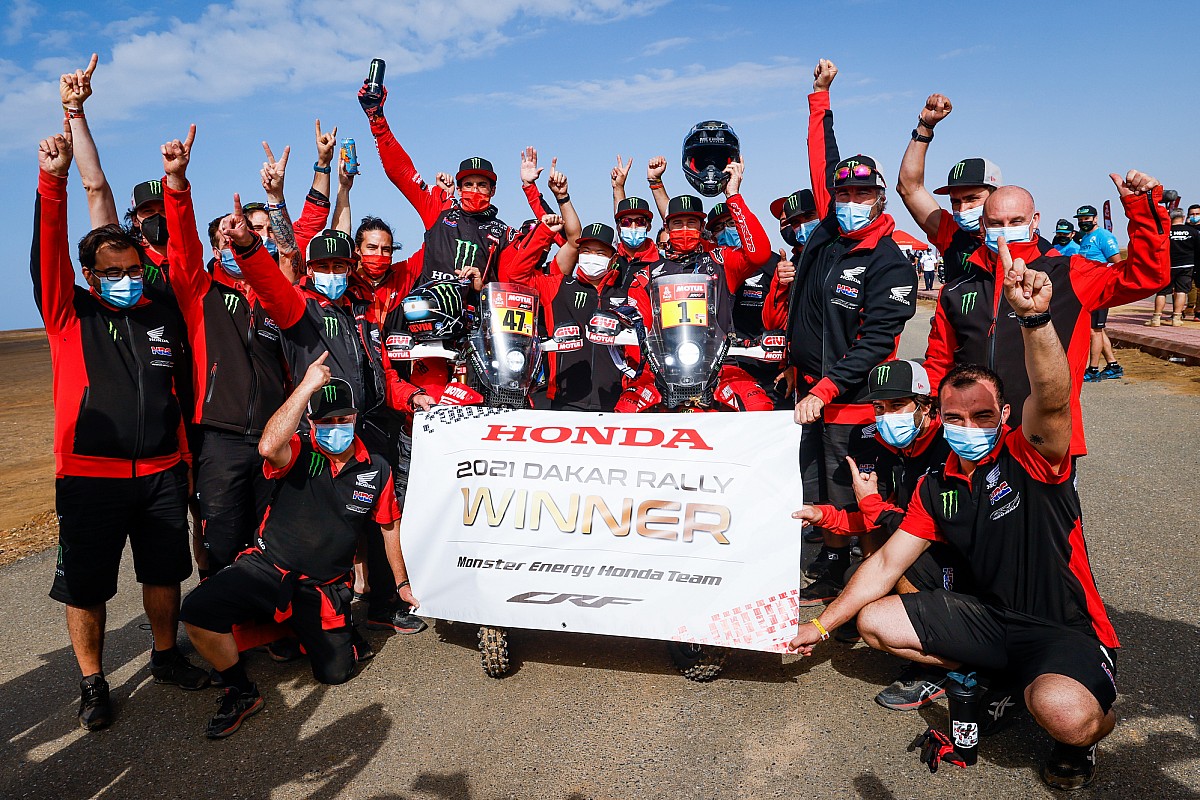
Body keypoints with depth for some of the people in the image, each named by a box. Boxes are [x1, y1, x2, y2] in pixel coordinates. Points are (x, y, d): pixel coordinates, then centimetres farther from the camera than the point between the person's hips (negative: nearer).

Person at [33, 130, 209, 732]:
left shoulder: (164, 318, 8)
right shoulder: (70, 315, 1)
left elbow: (186, 385, 14)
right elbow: (48, 252, -14)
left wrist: (187, 457, 14)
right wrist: (53, 179, -26)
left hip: (162, 473, 3)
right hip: (89, 477, -2)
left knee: (163, 573, 14)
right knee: (85, 586, 7)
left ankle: (166, 657, 35)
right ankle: (92, 683, 26)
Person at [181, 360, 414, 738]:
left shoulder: (377, 469, -1)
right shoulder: (298, 451, -10)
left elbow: (390, 526, 12)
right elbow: (268, 446, -36)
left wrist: (403, 583, 16)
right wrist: (309, 384, -34)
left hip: (324, 589, 2)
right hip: (268, 568, -1)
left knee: (336, 672, -5)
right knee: (198, 609, -25)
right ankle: (240, 692, -1)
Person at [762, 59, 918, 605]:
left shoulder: (890, 264, -12)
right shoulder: (827, 232, 6)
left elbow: (877, 340, -17)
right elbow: (824, 161, 19)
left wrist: (826, 391, -23)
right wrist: (821, 94, 24)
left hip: (849, 398, -6)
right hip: (807, 387, 6)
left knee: (839, 492, 5)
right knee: (810, 488, 13)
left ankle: (829, 576, 19)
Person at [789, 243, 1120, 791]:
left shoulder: (1030, 457, -16)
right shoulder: (936, 486, 0)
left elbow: (1051, 399, -40)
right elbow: (886, 564, 3)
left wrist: (1035, 318, -59)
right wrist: (820, 625, 2)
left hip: (1068, 629, -6)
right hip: (991, 616, 6)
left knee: (1064, 715, -36)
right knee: (875, 622, -2)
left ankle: (1093, 723, 5)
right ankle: (999, 679, 11)